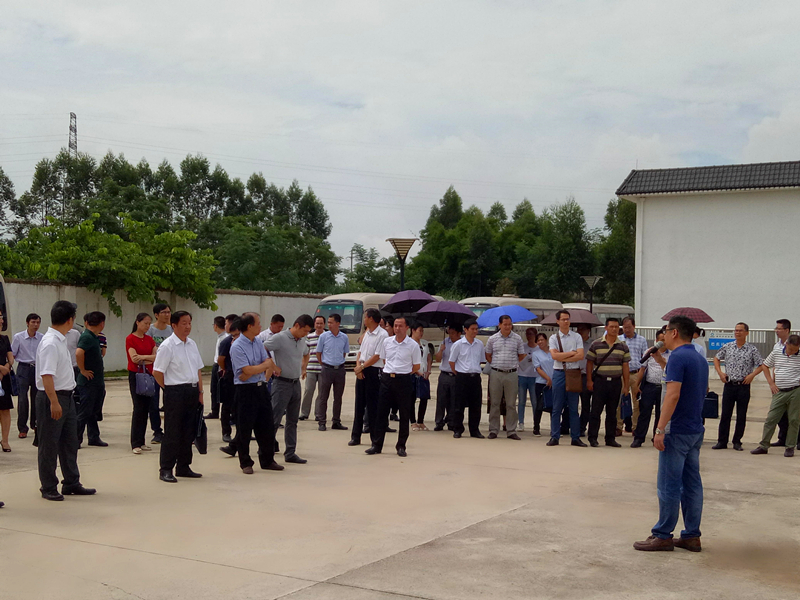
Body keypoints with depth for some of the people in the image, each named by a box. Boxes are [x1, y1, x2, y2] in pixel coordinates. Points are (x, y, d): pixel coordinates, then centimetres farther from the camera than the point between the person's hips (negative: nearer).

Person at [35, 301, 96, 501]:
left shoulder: (61, 340, 10)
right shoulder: (50, 343, -19)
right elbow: (46, 375, -25)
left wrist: (63, 399, 18)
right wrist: (54, 402, -27)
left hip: (66, 396, 10)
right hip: (52, 397, -10)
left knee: (70, 443, 16)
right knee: (49, 445, 3)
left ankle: (71, 483, 26)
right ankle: (48, 488, 13)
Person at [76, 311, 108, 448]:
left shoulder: (94, 337, 12)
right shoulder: (87, 337, -17)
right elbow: (78, 353, -33)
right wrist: (83, 370, -21)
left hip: (97, 382, 9)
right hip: (88, 382, -9)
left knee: (93, 411, 14)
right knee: (84, 412, -3)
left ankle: (94, 438, 21)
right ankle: (75, 439, 4)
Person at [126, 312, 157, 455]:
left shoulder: (149, 340, 11)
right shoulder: (130, 339, -6)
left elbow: (157, 356, 0)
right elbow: (134, 358, -16)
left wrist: (143, 357, -12)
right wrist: (150, 359, -7)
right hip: (135, 375, -6)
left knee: (146, 409, 6)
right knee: (138, 408, -10)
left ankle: (141, 442, 12)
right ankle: (135, 444, -8)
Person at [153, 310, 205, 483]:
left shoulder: (192, 344, 12)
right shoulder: (167, 346, -10)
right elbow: (157, 372, -10)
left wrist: (200, 392, 12)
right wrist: (170, 390, -2)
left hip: (192, 391, 7)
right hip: (175, 392, -7)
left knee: (189, 431, 11)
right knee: (172, 432, -3)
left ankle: (183, 467, 21)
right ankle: (166, 470, 5)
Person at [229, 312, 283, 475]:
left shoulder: (258, 342, 10)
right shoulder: (237, 347, -13)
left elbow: (268, 365, 7)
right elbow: (248, 370, -17)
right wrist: (267, 364, -5)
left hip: (261, 388, 7)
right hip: (245, 390, -7)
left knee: (267, 427, 10)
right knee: (244, 429, 3)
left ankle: (267, 461, 22)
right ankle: (245, 463, 15)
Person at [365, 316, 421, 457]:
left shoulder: (413, 345, -4)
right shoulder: (387, 342, 7)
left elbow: (416, 367, 3)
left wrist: (402, 374, 5)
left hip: (404, 381, -3)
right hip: (387, 379, 3)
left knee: (404, 415, 3)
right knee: (381, 412, 2)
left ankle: (401, 446, 12)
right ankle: (376, 445, 8)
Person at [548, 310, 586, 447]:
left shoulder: (577, 337, 7)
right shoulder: (554, 337, 5)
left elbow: (580, 355, -6)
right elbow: (554, 355, -10)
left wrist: (563, 357, -10)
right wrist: (572, 353, -7)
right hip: (559, 373, -1)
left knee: (574, 408, 4)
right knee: (556, 407, 1)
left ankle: (575, 437, 9)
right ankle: (554, 437, 6)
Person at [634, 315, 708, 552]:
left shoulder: (678, 357, -15)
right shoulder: (700, 359, 13)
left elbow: (673, 394, -23)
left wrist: (660, 429, -23)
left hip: (678, 431, -9)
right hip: (696, 430, 9)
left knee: (669, 485, -2)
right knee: (692, 483, 11)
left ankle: (663, 536, 4)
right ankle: (692, 536, 15)